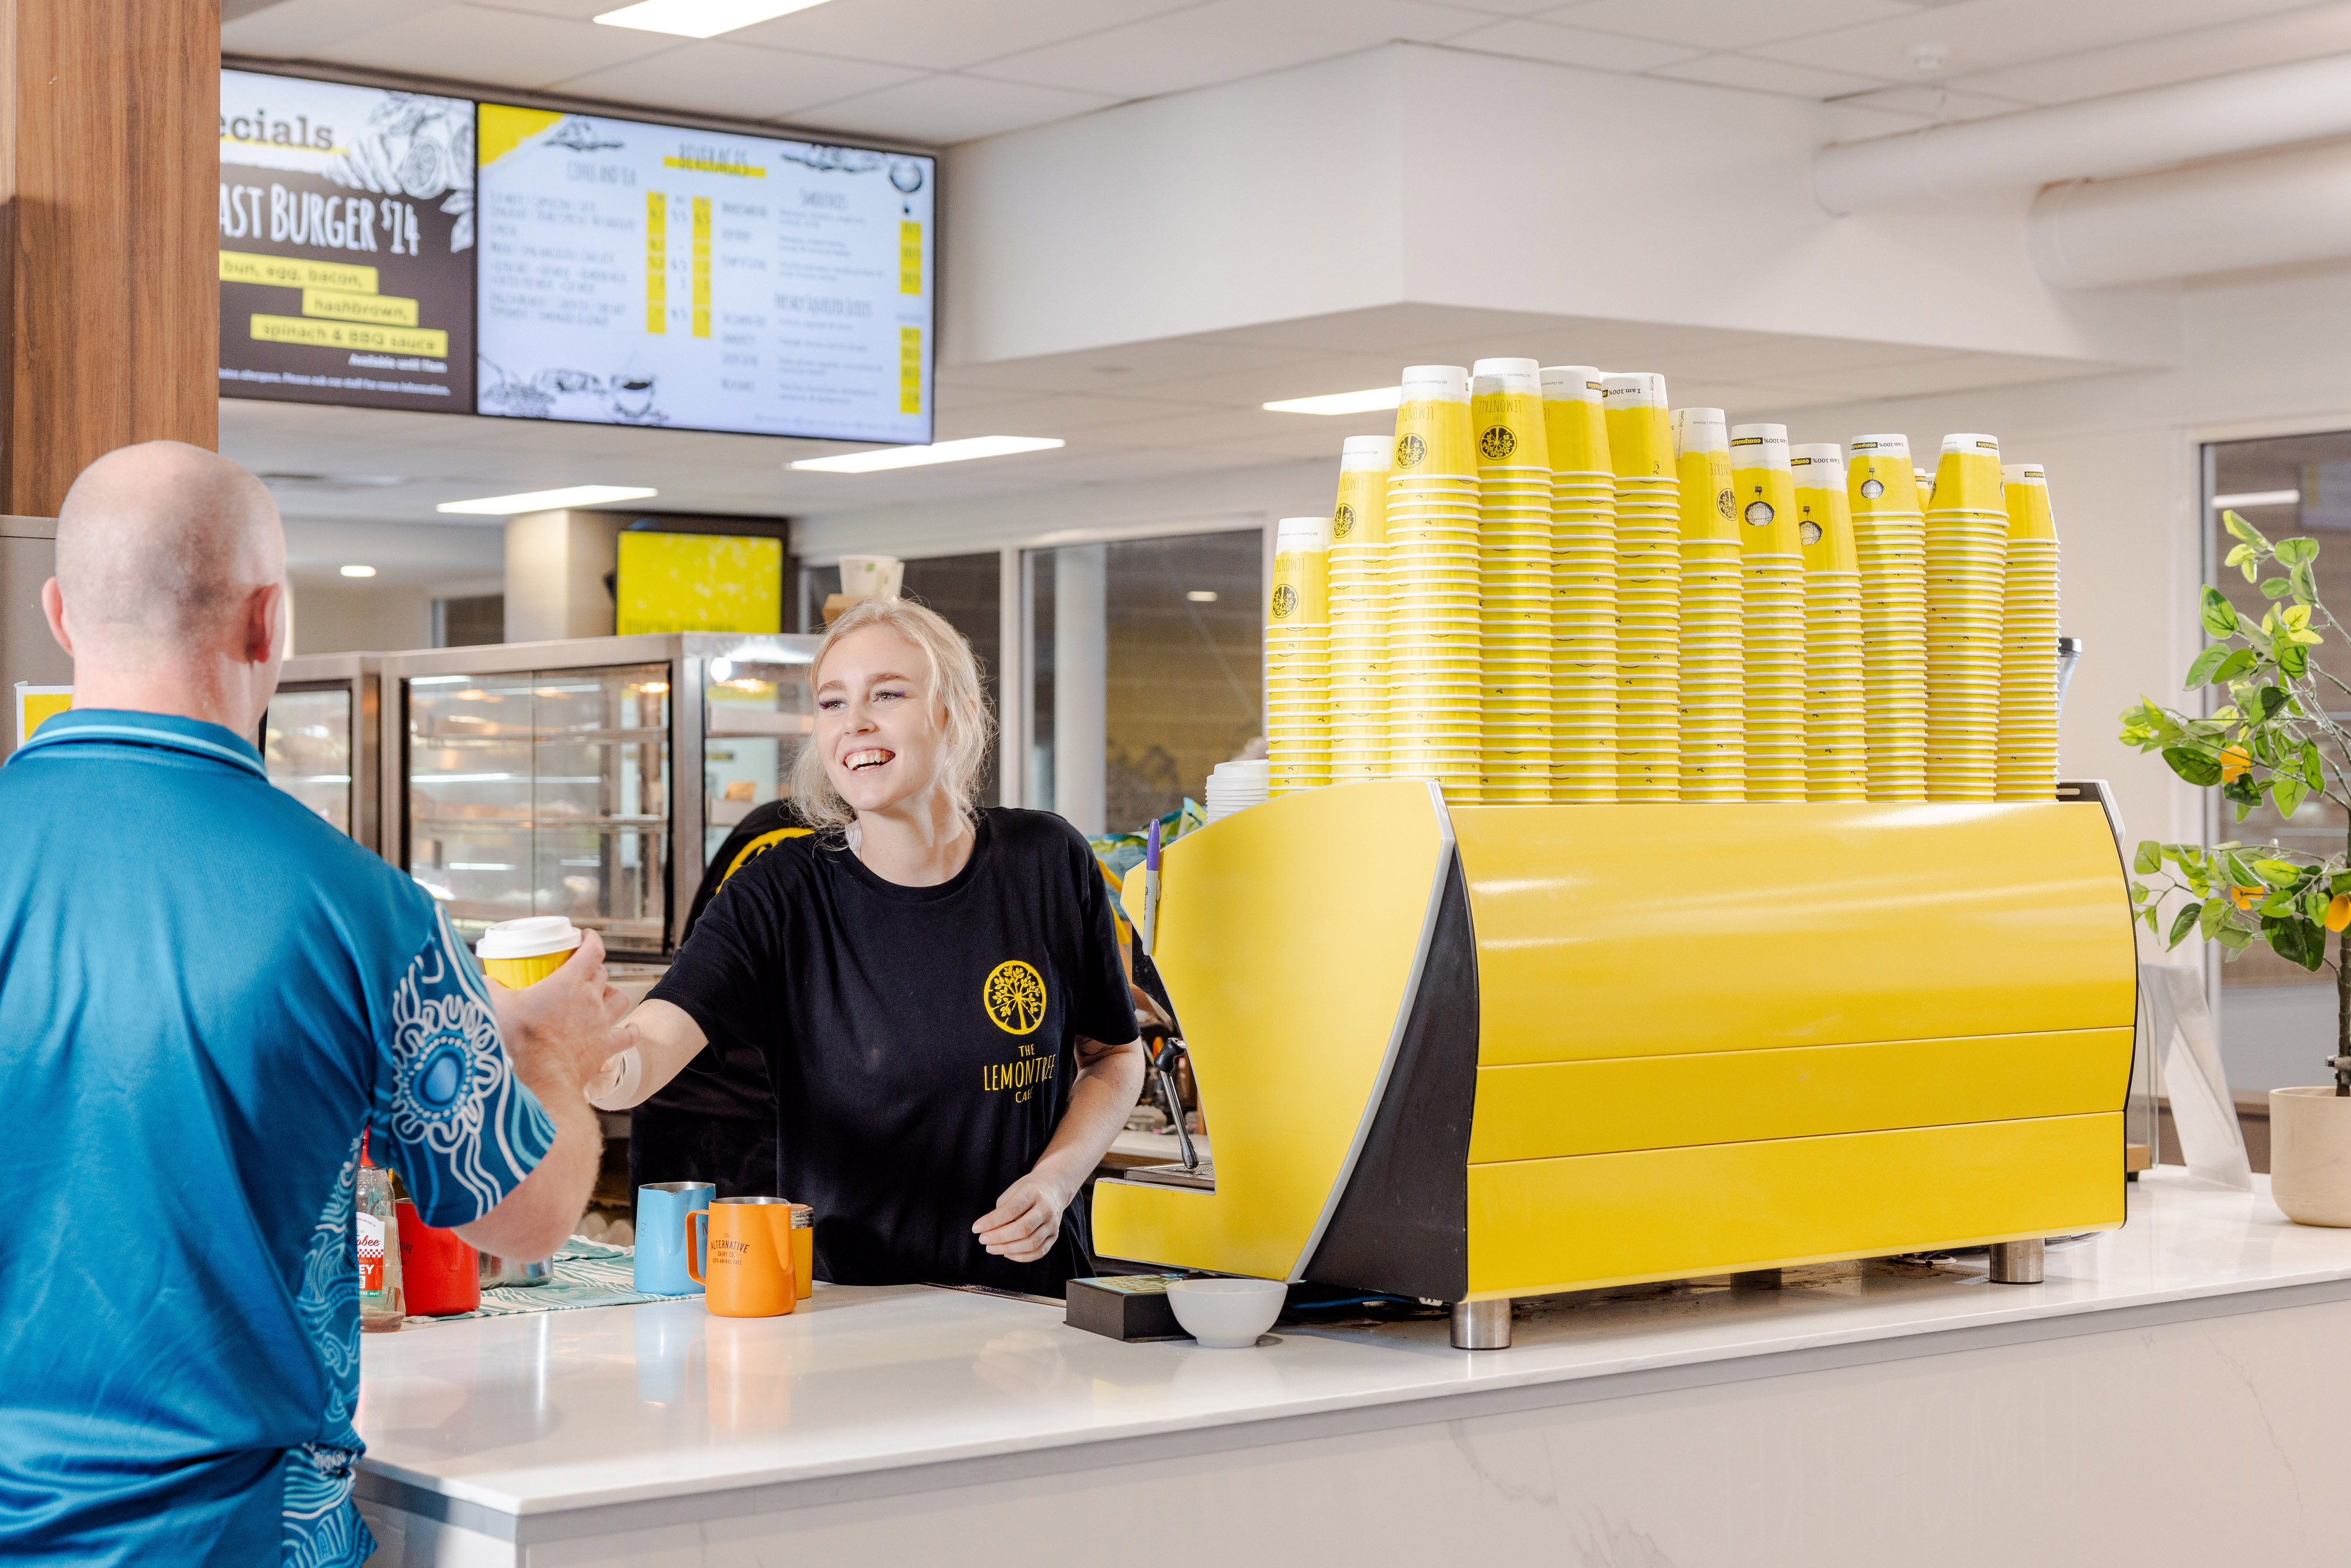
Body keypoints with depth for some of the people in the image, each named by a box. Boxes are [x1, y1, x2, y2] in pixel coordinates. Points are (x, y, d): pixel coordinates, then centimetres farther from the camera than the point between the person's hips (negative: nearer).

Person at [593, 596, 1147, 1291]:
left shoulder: (1049, 865, 1)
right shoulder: (781, 894, -4)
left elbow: (1114, 1056, 14)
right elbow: (653, 1040, -19)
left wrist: (1057, 1178, -4)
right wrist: (608, 1064, -43)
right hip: (838, 1302, 1)